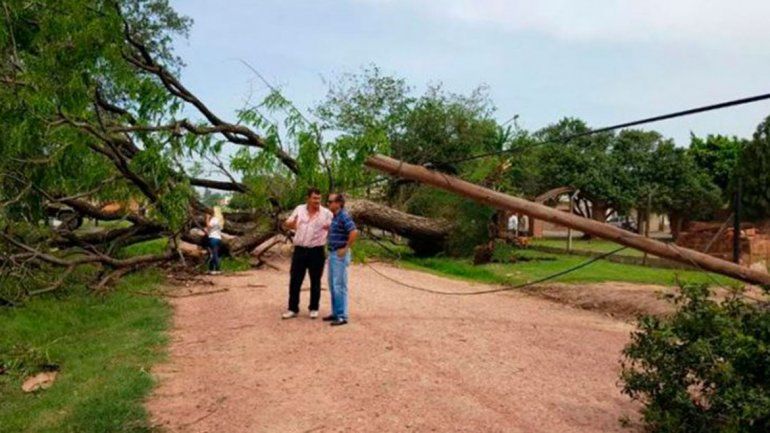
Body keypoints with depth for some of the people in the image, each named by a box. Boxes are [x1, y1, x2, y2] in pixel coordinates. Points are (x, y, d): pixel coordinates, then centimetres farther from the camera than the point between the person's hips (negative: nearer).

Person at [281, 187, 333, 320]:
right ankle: (293, 309, 16)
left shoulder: (326, 213, -3)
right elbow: (286, 225, 8)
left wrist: (329, 228, -25)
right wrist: (290, 224, -16)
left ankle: (314, 309, 22)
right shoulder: (299, 209, 4)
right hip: (299, 250, 2)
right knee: (295, 280, 5)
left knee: (315, 281, 8)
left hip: (317, 251, -2)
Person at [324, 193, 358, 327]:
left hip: (340, 255, -10)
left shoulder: (344, 216, -16)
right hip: (332, 254, 10)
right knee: (332, 285, 14)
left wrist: (346, 248, -21)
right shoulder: (335, 217, 13)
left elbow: (354, 232, -27)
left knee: (339, 285, -5)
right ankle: (335, 313, 23)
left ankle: (342, 316, 2)